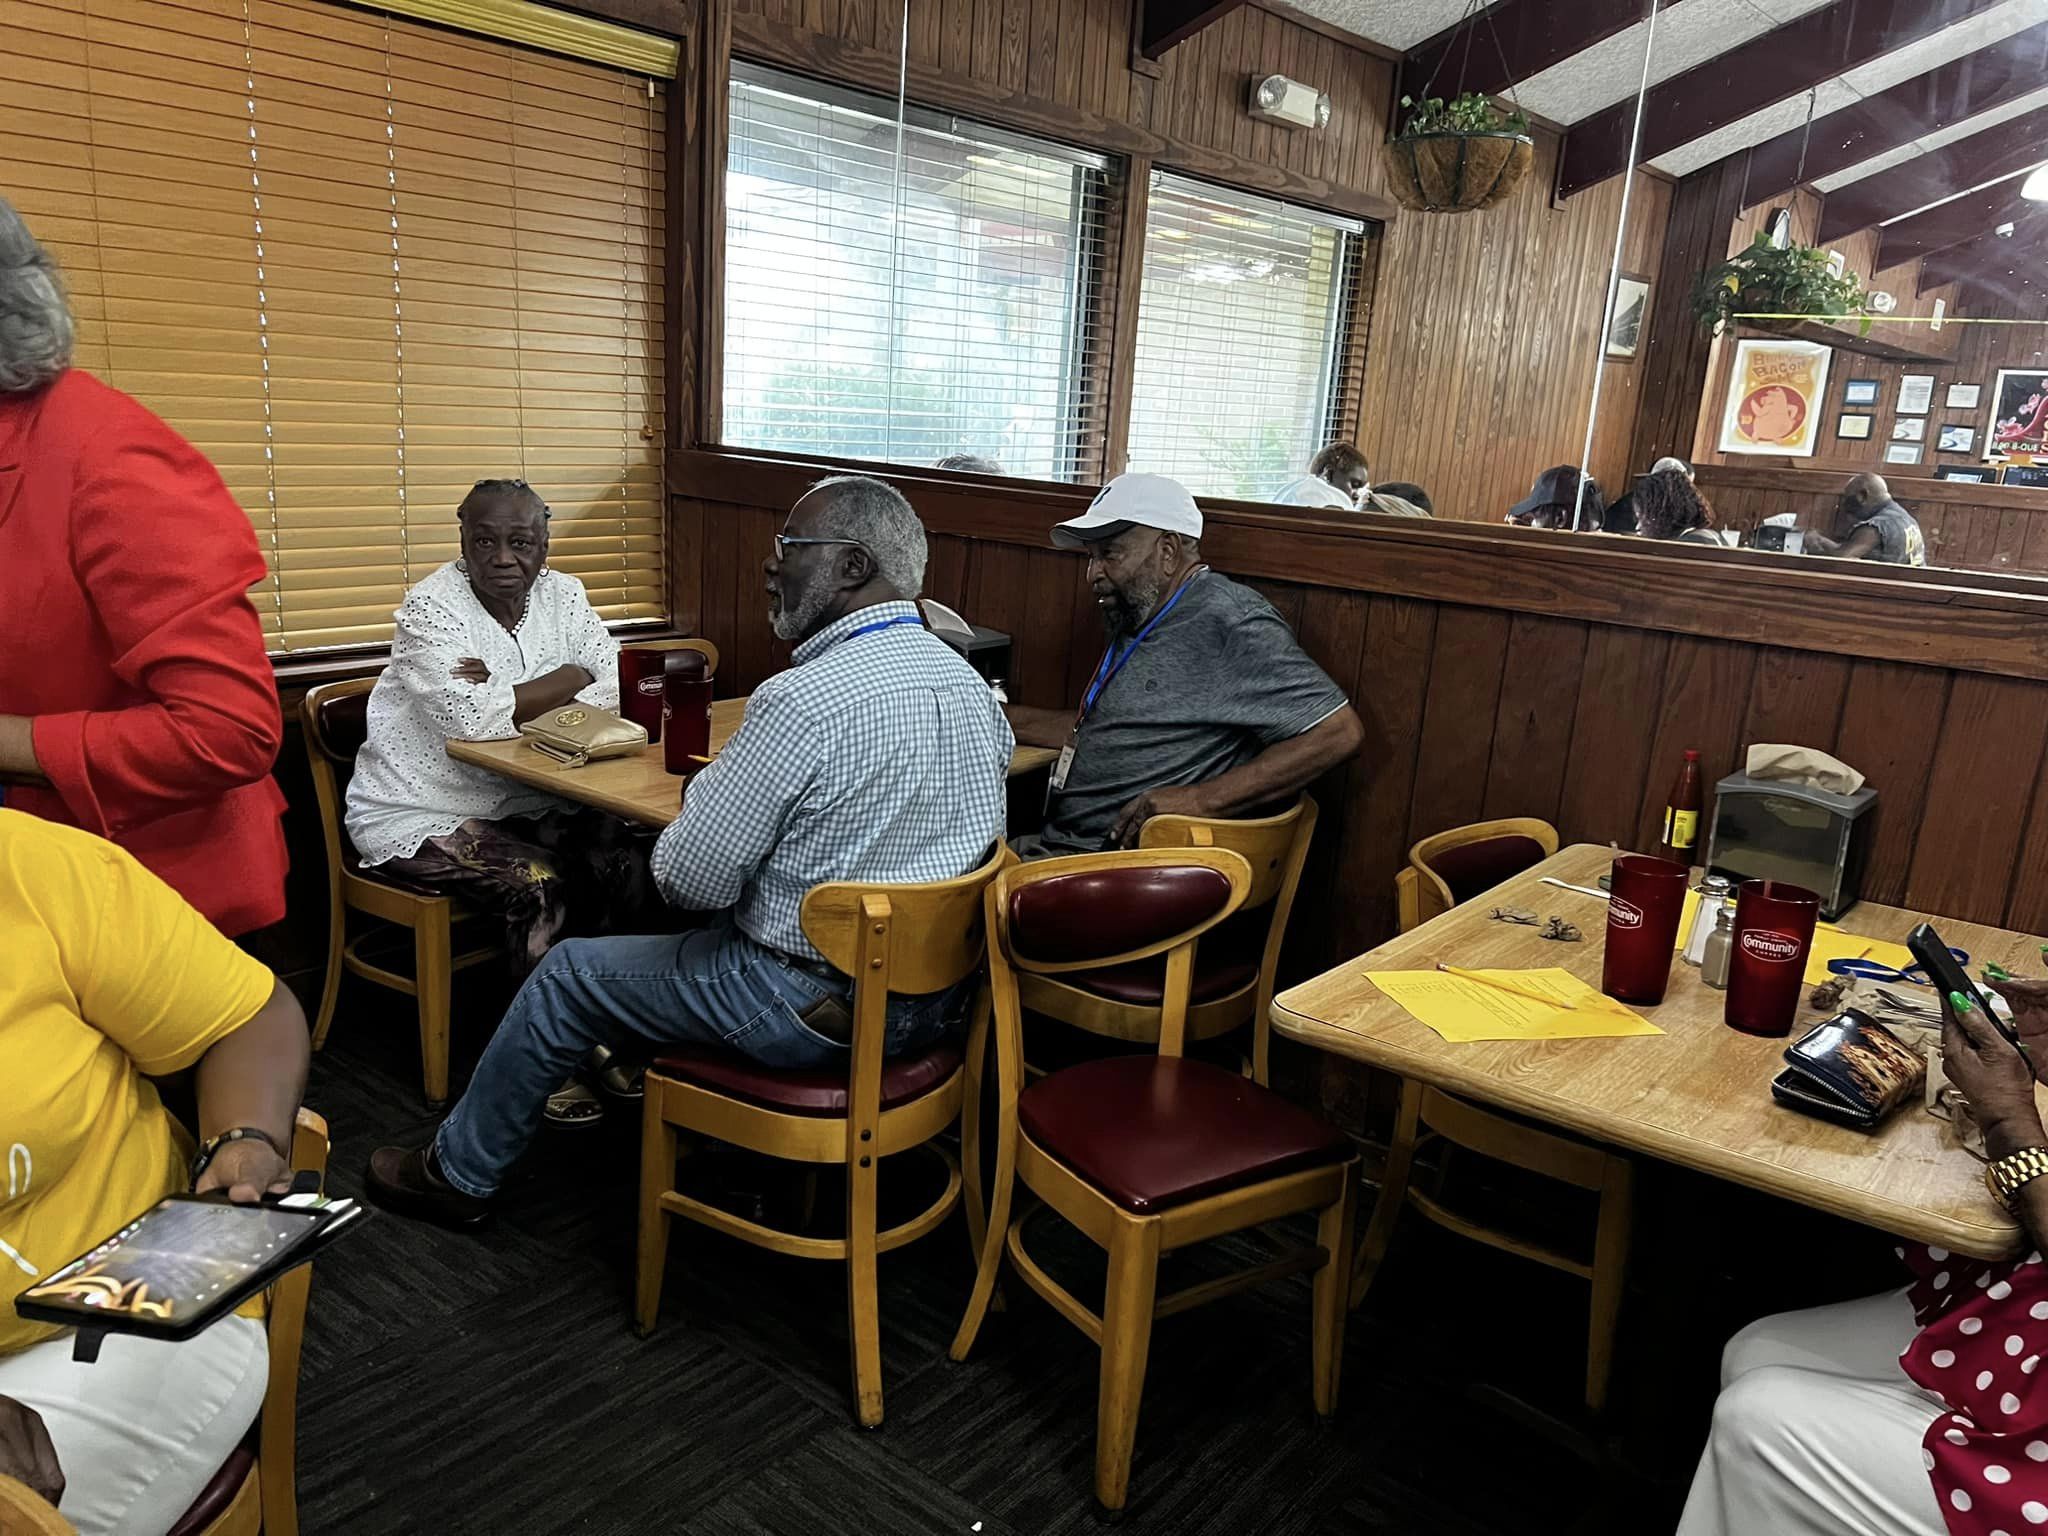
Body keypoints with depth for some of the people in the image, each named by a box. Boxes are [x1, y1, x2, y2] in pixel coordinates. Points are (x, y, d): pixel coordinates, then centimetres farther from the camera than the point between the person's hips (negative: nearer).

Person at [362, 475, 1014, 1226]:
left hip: (812, 1009, -7)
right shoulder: (974, 686, 0)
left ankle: (457, 1172, 36)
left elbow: (689, 879, -19)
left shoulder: (802, 702, -25)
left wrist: (705, 793, 3)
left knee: (566, 975, 14)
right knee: (718, 931, 32)